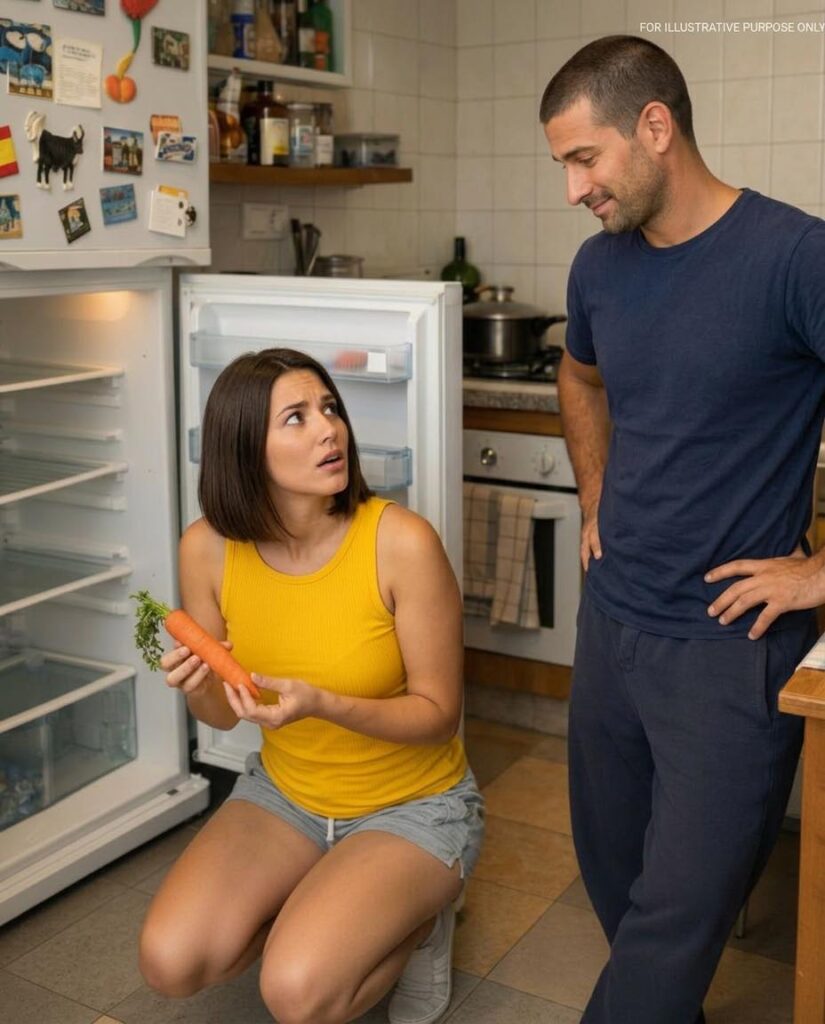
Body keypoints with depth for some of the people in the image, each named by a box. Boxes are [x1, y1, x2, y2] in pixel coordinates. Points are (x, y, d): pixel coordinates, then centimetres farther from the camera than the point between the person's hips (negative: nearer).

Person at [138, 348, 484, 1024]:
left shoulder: (402, 542, -26)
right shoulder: (209, 548, -12)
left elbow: (439, 713, -17)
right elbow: (224, 715, 0)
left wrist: (322, 705, -34)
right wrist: (197, 688, -25)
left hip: (412, 804, -4)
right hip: (285, 791, 4)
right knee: (170, 963, -13)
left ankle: (421, 921, 8)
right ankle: (309, 905, 14)